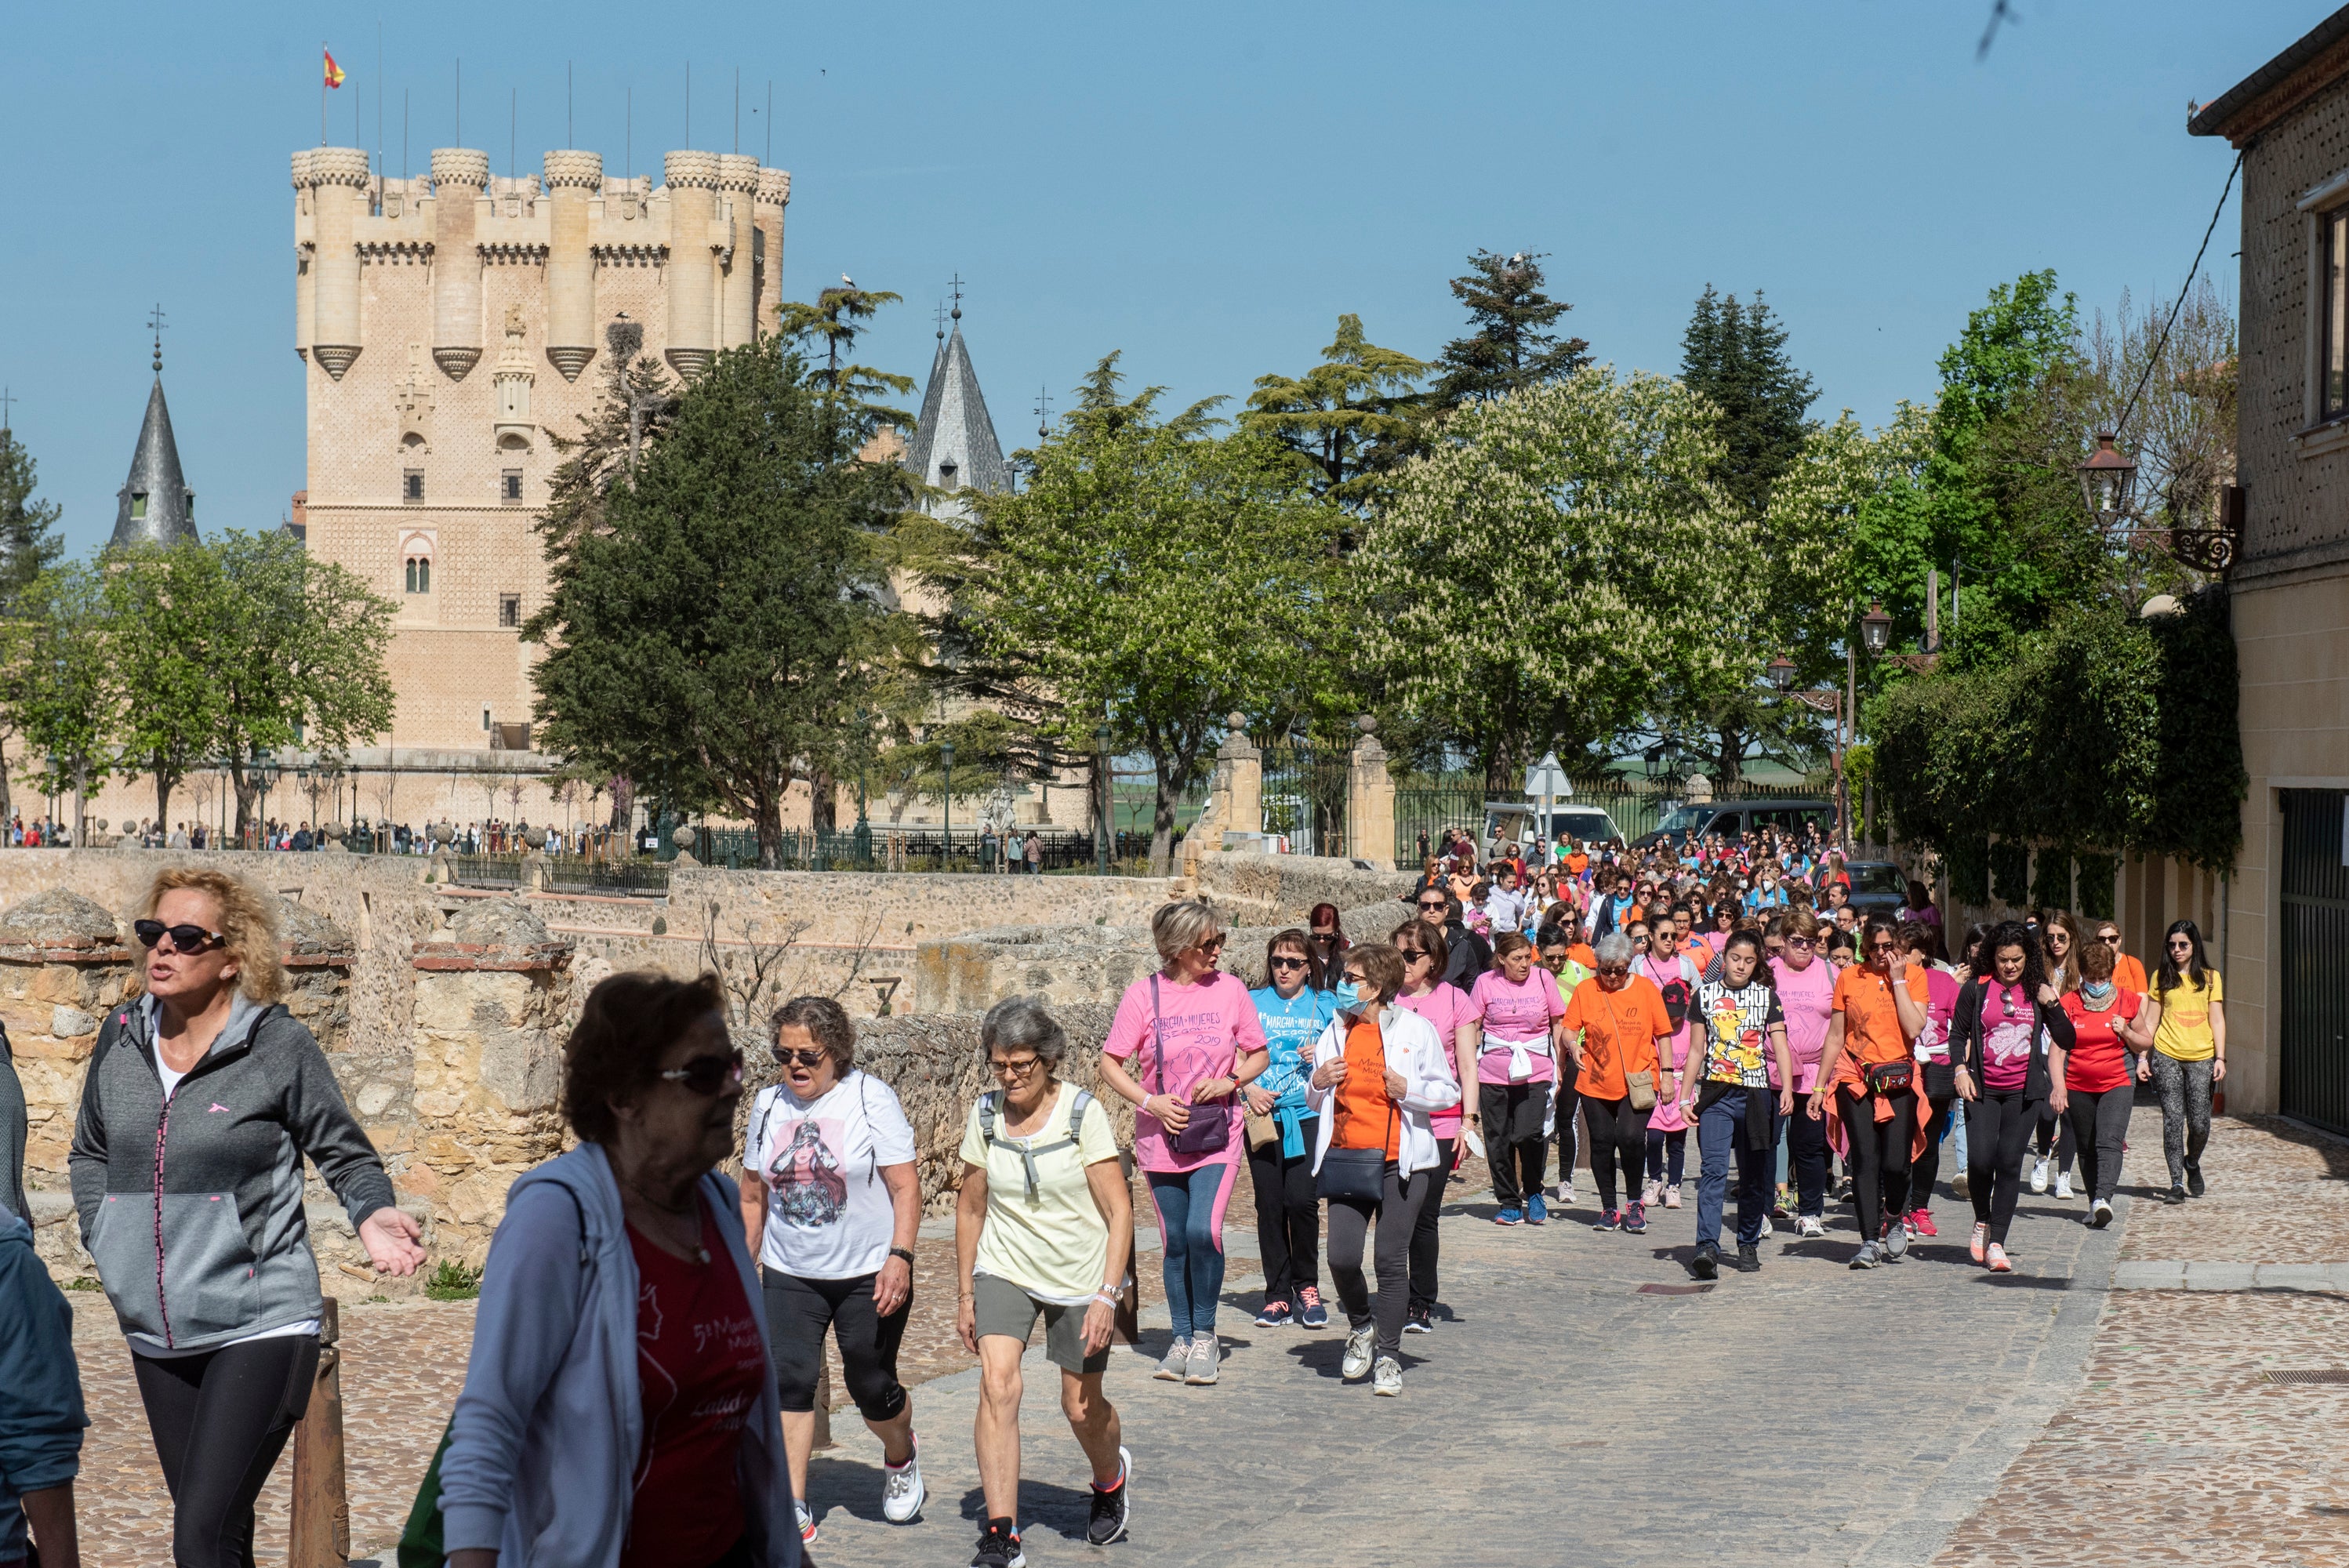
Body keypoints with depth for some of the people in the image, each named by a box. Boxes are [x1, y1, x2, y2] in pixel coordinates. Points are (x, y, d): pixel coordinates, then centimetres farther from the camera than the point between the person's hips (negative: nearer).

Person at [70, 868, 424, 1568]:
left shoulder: (279, 1047, -9)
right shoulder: (120, 1038, 5)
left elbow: (347, 1155, 2)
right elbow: (90, 1155, 20)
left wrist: (374, 1214, -18)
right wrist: (107, 1240, 5)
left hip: (258, 1326, -6)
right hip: (156, 1332, 6)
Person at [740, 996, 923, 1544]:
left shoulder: (870, 1099, -8)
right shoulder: (768, 1105, 5)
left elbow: (906, 1187, -11)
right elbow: (753, 1197, 14)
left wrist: (900, 1258, -21)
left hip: (869, 1274, -3)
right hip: (789, 1274, 3)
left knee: (871, 1386, 5)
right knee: (788, 1380, -10)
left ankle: (900, 1458, 37)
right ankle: (793, 1509, -9)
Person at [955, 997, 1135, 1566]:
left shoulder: (1083, 1113, -15)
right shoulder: (985, 1115, -4)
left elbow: (1119, 1209, -14)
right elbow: (970, 1207, 8)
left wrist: (1107, 1295, -21)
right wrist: (966, 1294, 7)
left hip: (1080, 1275, -2)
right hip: (1005, 1270, 2)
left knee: (1081, 1406, 8)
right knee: (997, 1384, -19)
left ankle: (1111, 1476, 44)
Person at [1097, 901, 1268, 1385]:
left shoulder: (1230, 990, -3)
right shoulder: (1144, 995, -6)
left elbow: (1259, 1054, 8)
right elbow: (1111, 1064, -2)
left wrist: (1229, 1082, -11)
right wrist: (1150, 1101, -15)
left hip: (1217, 1133, -1)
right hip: (1162, 1134, 1)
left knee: (1203, 1231, -16)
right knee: (1175, 1241, 6)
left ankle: (1205, 1334, 2)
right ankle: (1182, 1338, 21)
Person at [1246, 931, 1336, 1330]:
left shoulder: (1326, 1005, 9)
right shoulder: (1252, 1003, 11)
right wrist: (1248, 1088, -8)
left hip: (1308, 1115, -1)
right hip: (1262, 1115, 1)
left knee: (1301, 1199, -13)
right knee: (1269, 1204, 0)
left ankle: (1307, 1286, 7)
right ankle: (1278, 1294, 10)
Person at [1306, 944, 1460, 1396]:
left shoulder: (1415, 1030, -1)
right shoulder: (1336, 1032, 12)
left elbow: (1448, 1092, 2)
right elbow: (1318, 1102, 22)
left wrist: (1408, 1089, -15)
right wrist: (1318, 1084, -1)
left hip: (1401, 1161, -3)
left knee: (1391, 1260, -4)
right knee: (1342, 1258, -8)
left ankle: (1388, 1356, 7)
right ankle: (1361, 1326, 21)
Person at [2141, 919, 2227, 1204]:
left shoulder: (2210, 977, 9)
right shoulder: (2161, 977, 9)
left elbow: (2217, 1021, 7)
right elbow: (2151, 1020, 9)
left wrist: (2220, 1058, -1)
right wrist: (2142, 1056, 2)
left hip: (2201, 1058, 0)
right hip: (2167, 1057, 0)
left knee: (2199, 1123, -3)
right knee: (2172, 1120, -6)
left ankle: (2192, 1164, 26)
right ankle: (2177, 1183, -1)